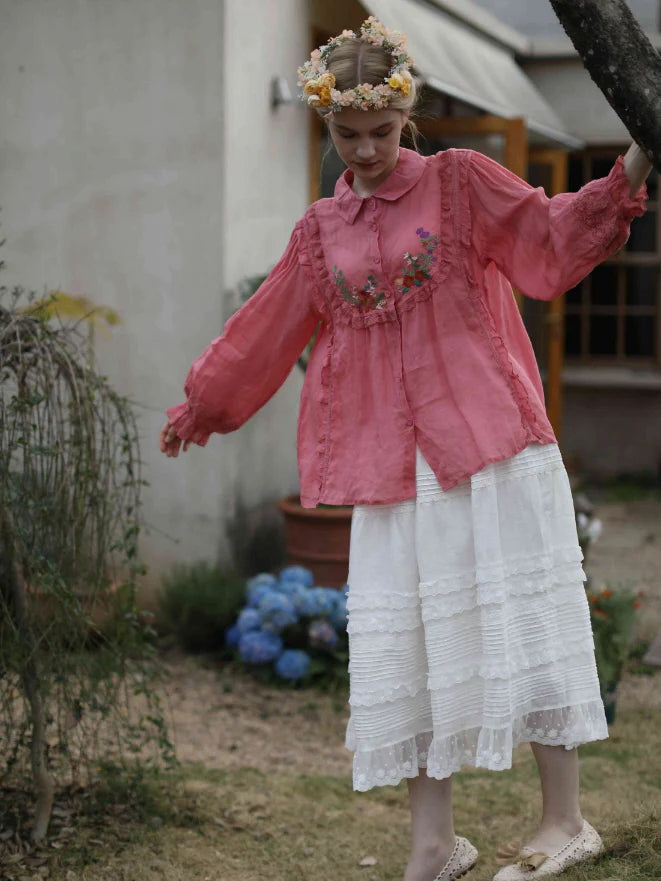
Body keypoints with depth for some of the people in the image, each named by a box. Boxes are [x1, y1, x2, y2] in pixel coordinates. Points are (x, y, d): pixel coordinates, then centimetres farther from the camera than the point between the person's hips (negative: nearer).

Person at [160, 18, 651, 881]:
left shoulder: (458, 179, 3)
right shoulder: (320, 232, 13)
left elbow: (553, 237, -3)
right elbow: (264, 334, 20)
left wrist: (631, 169, -17)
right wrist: (197, 407, 26)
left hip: (487, 441, -4)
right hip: (390, 458, 4)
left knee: (516, 616, -1)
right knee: (406, 639, 5)